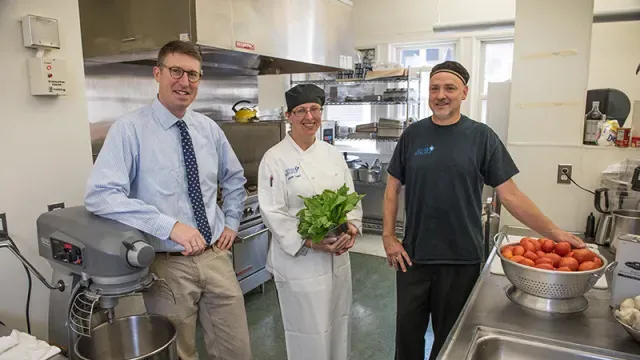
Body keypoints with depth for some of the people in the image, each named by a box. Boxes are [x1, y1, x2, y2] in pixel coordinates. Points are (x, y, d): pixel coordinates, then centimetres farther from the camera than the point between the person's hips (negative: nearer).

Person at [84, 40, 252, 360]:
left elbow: (235, 178, 20)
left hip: (216, 257, 4)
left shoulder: (209, 128, 5)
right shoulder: (129, 129, -10)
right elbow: (100, 195, -22)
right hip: (167, 265, -4)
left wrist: (231, 223, 10)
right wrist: (170, 225, -29)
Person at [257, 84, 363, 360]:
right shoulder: (275, 159, -11)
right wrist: (310, 243, -22)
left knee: (337, 323, 20)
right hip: (298, 259, -5)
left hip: (338, 256, 6)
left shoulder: (332, 154, 6)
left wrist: (352, 227, -10)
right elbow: (273, 213, -15)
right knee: (308, 331, 8)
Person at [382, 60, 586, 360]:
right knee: (408, 330, 14)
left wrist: (553, 232, -11)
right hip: (413, 255, 1)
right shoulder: (413, 134, 1)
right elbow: (393, 188, 5)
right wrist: (388, 237, -2)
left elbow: (509, 194, -3)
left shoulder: (481, 136, -4)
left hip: (462, 260, -1)